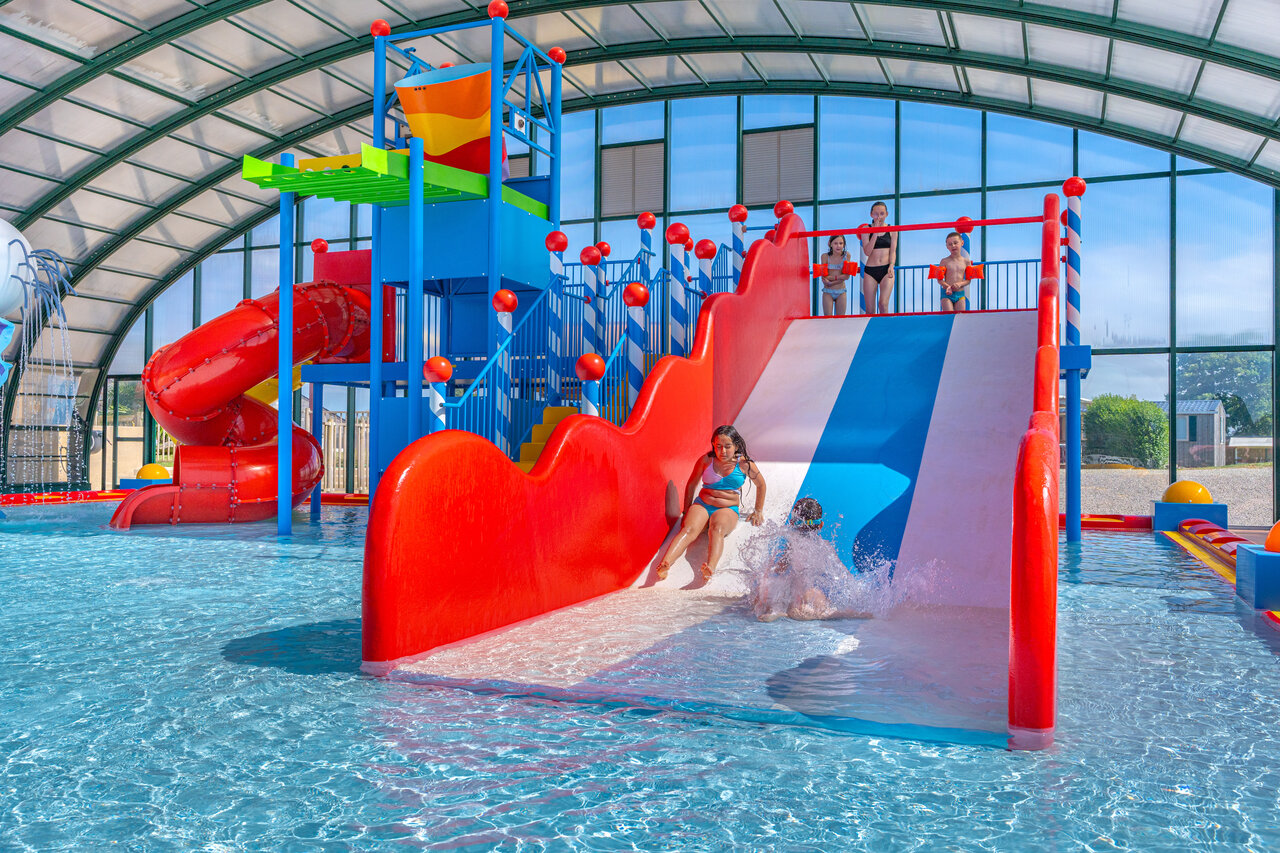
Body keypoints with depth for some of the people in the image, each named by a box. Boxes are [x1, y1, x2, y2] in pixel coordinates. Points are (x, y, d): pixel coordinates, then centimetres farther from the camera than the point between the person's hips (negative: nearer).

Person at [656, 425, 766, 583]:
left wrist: (758, 511, 22)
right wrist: (687, 511, 17)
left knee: (717, 529, -38)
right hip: (701, 505, 2)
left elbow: (760, 484, 18)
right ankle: (664, 565, -55)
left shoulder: (743, 463, 2)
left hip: (728, 509, -1)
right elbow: (691, 484, 18)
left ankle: (710, 568, -65)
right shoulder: (706, 460, 6)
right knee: (688, 530, -32)